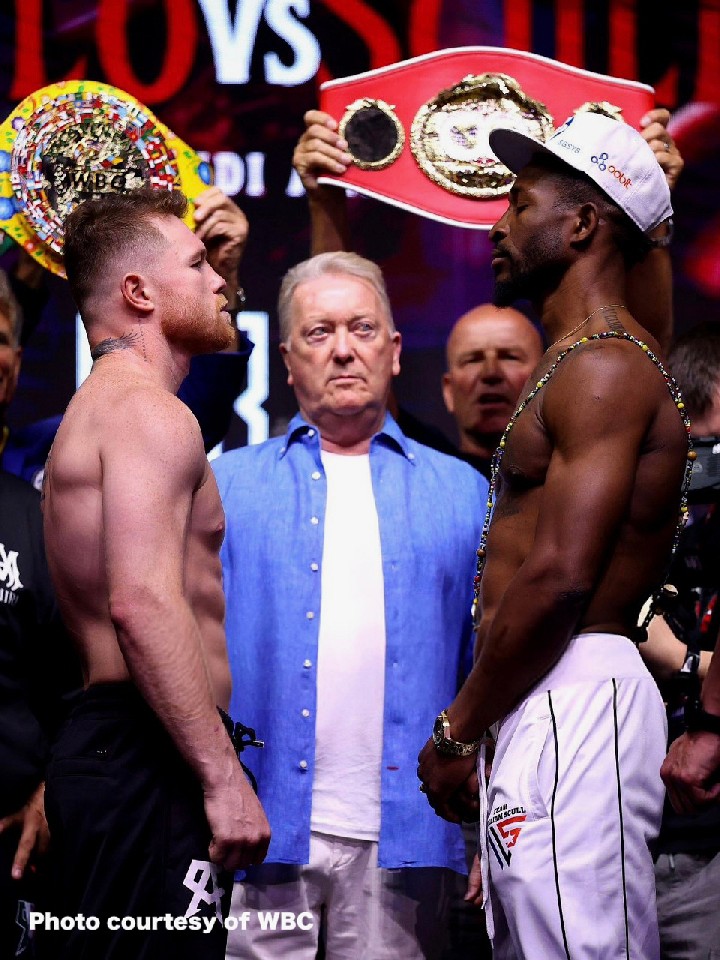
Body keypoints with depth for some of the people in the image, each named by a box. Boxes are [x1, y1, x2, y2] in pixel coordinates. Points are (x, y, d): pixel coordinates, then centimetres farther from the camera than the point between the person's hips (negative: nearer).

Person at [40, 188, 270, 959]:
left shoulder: (97, 409, 24)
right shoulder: (150, 412, -10)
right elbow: (144, 603, -23)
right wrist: (223, 775, -23)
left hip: (96, 744, 11)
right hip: (146, 757, -11)